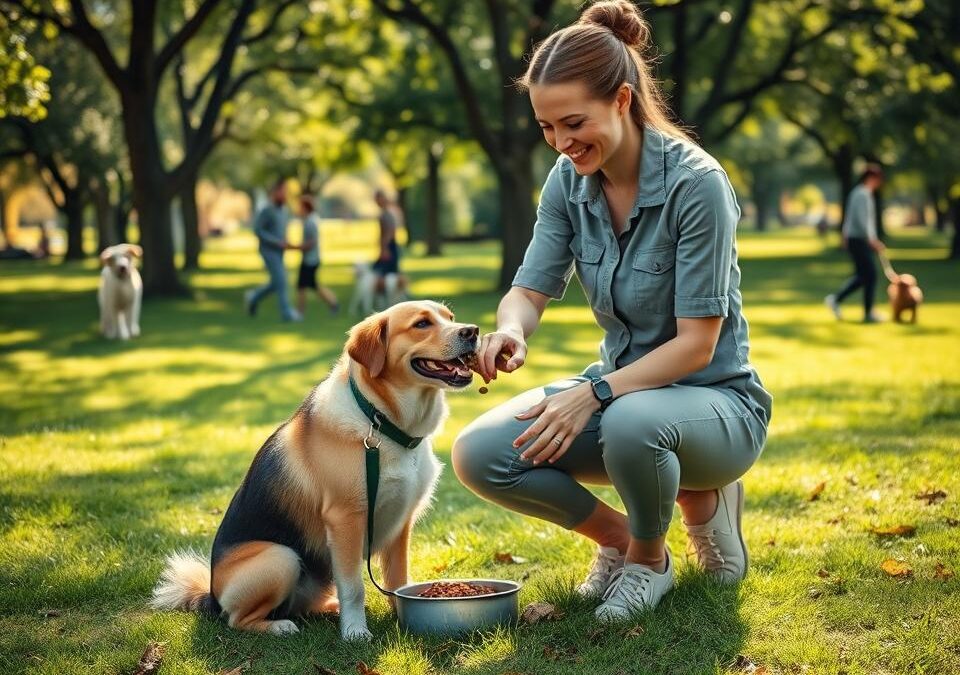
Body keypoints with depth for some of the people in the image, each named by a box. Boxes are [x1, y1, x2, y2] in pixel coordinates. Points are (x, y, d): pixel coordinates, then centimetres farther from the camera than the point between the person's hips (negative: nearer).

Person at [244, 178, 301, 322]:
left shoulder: (284, 211, 10)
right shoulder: (266, 210, -15)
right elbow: (257, 230, -17)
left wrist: (287, 243, 3)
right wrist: (278, 242, -20)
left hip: (278, 252, 8)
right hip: (269, 251, -8)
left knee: (276, 283, 9)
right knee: (280, 281, -10)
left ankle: (253, 297, 29)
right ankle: (287, 313, -5)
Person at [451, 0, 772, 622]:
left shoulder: (695, 181, -22)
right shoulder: (569, 180, -4)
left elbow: (696, 343, -21)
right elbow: (530, 291, -4)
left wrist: (594, 393, -31)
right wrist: (510, 331, -28)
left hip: (715, 399, -5)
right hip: (621, 387, 5)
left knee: (630, 423, -40)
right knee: (478, 454, -18)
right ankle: (618, 538, 8)